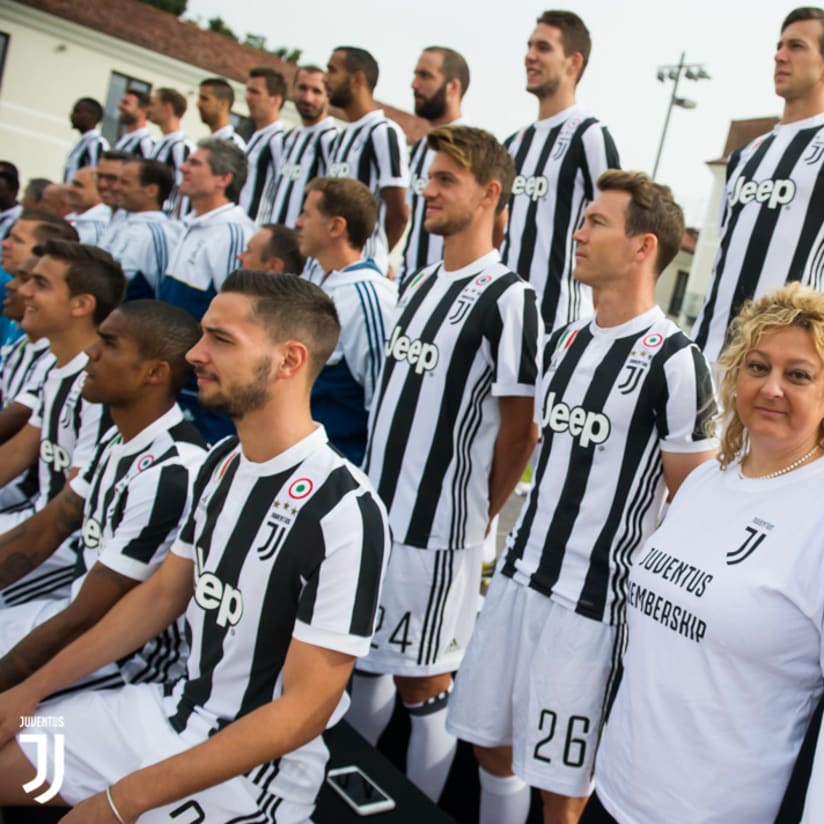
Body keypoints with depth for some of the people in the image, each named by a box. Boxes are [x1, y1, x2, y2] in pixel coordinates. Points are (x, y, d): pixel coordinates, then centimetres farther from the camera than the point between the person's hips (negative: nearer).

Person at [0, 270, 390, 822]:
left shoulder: (344, 513, -27)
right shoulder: (223, 463, 1)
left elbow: (303, 712, -23)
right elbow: (162, 593, 10)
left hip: (255, 769, -7)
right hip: (175, 709, 7)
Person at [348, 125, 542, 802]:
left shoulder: (509, 298, -13)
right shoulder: (420, 283, 11)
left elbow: (520, 429, -11)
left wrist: (477, 517, -3)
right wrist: (373, 489, 14)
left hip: (436, 529, -7)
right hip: (375, 512, 8)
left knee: (423, 684, 7)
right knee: (366, 661, 20)